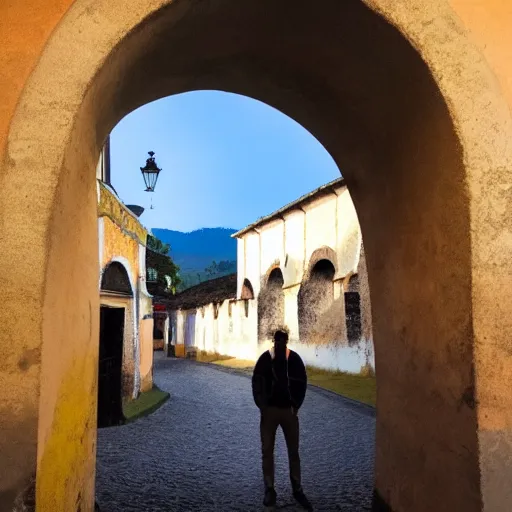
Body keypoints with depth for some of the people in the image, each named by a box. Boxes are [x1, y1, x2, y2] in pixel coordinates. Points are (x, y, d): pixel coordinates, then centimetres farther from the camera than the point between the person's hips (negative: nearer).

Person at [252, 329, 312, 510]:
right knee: (267, 451, 3)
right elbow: (257, 383, -2)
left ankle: (297, 489, 18)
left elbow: (302, 383, 2)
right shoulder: (265, 358, -5)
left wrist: (296, 406, -4)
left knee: (293, 451, 7)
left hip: (289, 410, 0)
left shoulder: (294, 359, -4)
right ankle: (269, 489, 14)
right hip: (269, 409, 0)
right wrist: (262, 406, -9)